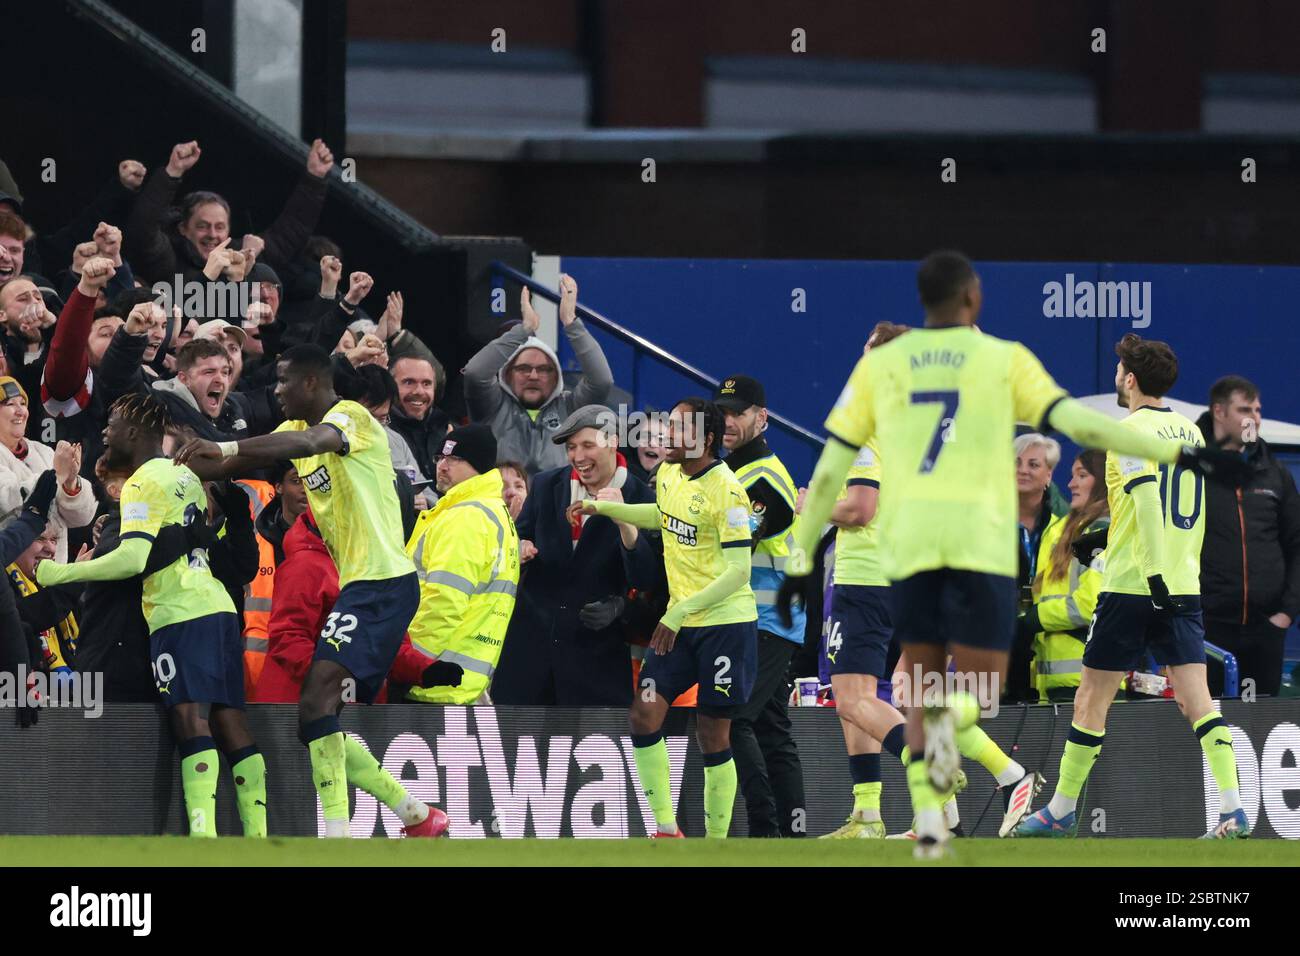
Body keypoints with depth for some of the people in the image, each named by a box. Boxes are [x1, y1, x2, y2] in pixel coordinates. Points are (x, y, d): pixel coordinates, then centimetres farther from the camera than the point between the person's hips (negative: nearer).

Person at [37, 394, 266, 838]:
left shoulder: (142, 484, -7)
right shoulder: (184, 476, 19)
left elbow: (134, 558, -17)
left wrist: (55, 573, -14)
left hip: (182, 615, -9)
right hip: (219, 607, 9)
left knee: (192, 719, -16)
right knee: (229, 723, 5)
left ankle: (203, 835, -27)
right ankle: (259, 838, 1)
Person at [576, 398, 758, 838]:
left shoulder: (725, 490, -18)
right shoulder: (669, 474, 6)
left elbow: (739, 571, -19)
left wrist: (682, 611, -23)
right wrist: (602, 507, 22)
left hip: (725, 624, -7)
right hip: (679, 623, 7)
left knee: (712, 736, -2)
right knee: (644, 714, -6)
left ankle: (716, 843, 8)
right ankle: (666, 829, 1)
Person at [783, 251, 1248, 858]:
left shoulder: (879, 364, 11)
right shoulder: (1004, 359, 5)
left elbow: (829, 470, 11)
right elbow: (1077, 422, -4)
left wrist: (802, 558, 19)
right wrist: (1175, 452, 1)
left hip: (909, 545, 2)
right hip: (981, 542, -2)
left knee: (925, 685, 16)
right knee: (981, 692, 5)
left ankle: (927, 816, -2)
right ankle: (950, 714, -32)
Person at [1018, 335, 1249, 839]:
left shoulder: (1130, 431, -8)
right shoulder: (1191, 432, 14)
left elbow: (1149, 500, -20)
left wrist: (1155, 575, -24)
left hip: (1132, 588, -6)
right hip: (1185, 586, 6)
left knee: (1091, 699, 5)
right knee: (1197, 699, -1)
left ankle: (1061, 811, 14)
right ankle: (1232, 808, -15)